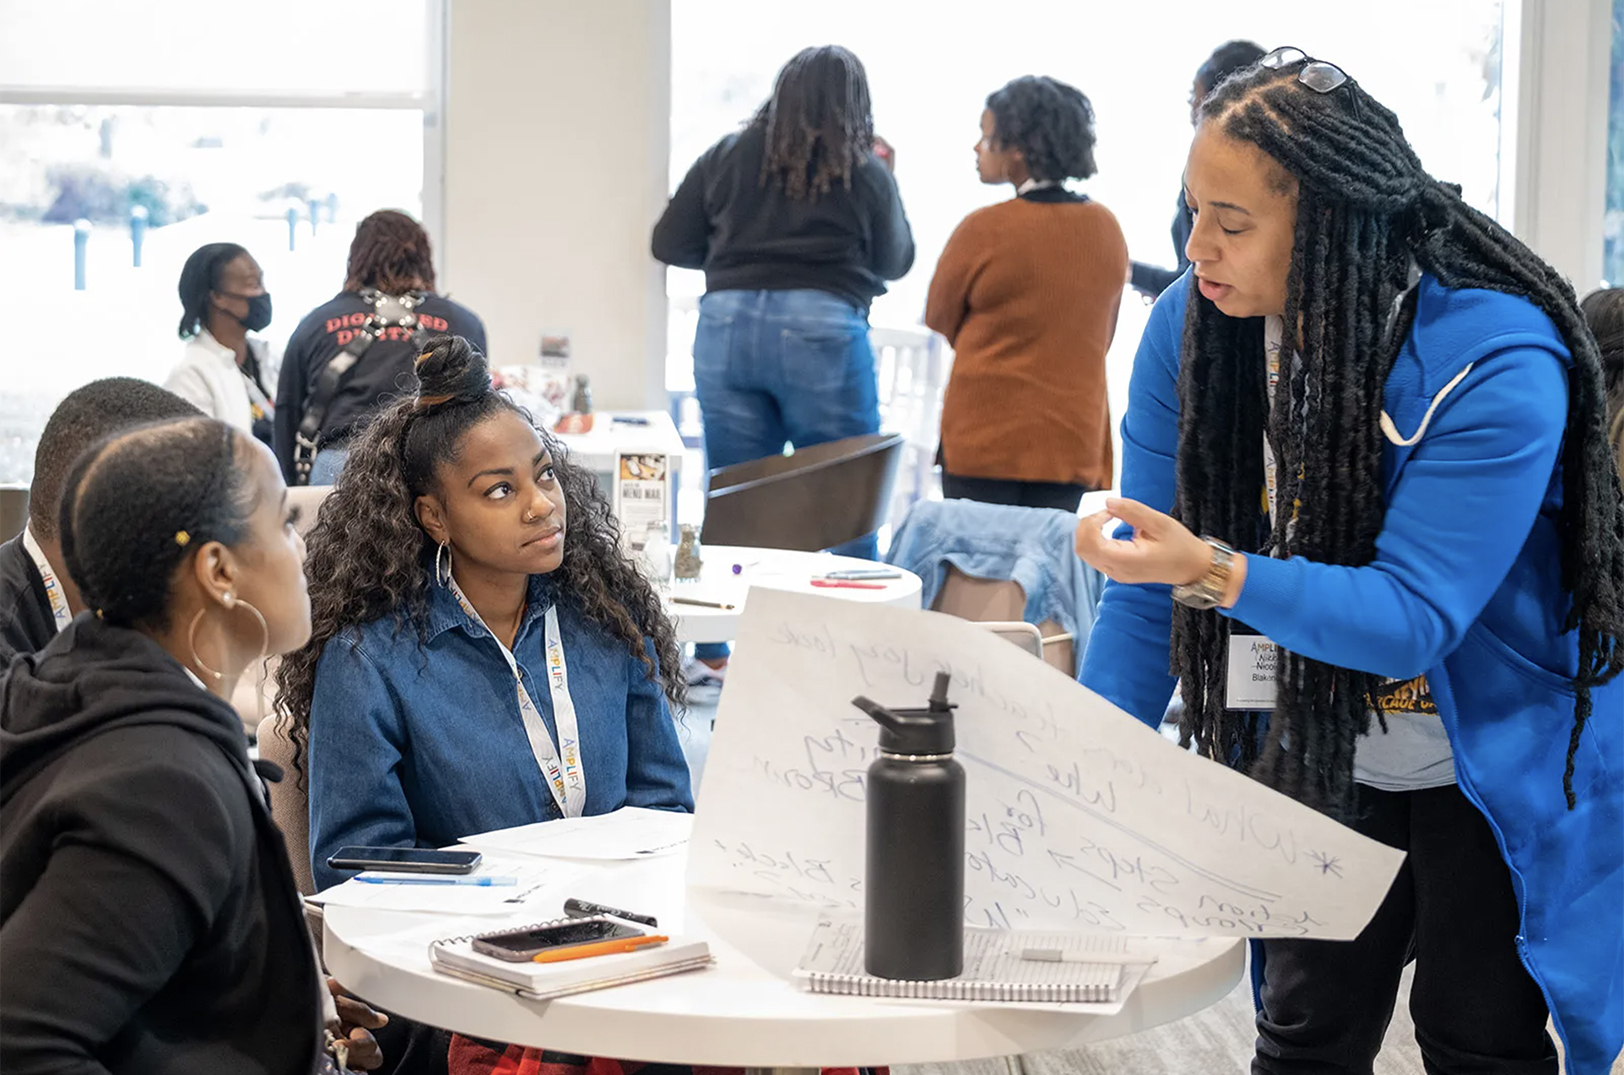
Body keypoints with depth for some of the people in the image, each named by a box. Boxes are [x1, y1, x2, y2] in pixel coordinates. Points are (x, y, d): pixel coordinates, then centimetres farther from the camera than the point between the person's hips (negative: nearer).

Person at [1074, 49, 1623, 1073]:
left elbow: (1412, 620, -31)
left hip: (1499, 772, -4)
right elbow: (1149, 595, -9)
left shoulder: (1497, 364, -29)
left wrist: (1217, 574, -44)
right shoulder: (1192, 325, -13)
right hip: (1317, 760, 4)